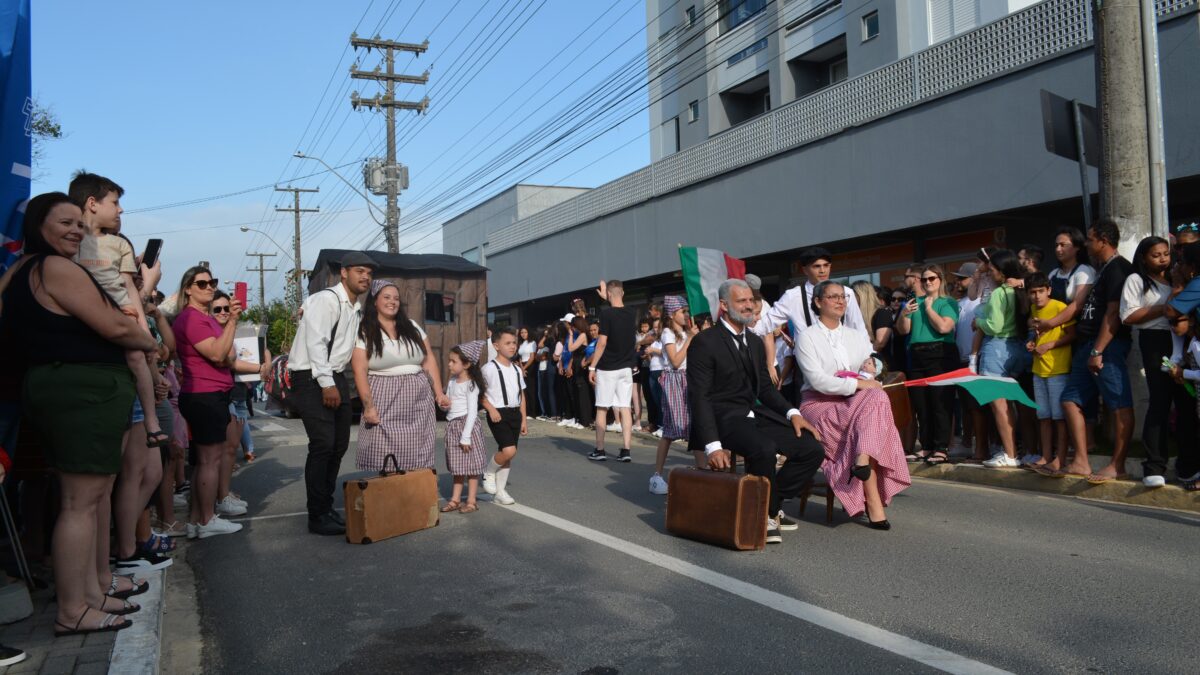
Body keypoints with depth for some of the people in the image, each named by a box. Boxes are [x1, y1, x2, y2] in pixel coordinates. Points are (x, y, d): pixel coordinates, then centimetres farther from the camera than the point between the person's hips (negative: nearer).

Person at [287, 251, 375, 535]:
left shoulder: (356, 308, 16)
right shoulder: (326, 299, -12)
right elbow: (316, 342, -20)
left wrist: (337, 383, 9)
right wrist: (327, 384, -23)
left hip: (336, 378, 9)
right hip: (311, 378, -9)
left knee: (340, 444, 9)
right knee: (323, 444, -14)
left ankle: (327, 507, 21)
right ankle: (317, 517, -5)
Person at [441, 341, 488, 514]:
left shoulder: (470, 384, -12)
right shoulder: (452, 382, 10)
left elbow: (472, 412, -16)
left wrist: (466, 436, -19)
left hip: (467, 425, -7)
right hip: (453, 425, 8)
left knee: (471, 465, 0)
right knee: (457, 466, 13)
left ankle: (471, 501, 6)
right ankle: (455, 500, 19)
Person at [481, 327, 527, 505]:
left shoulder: (517, 369, 12)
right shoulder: (489, 368, -9)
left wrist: (523, 419, 13)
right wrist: (491, 409, -18)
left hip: (515, 413, 7)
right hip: (498, 414, -7)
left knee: (507, 453, 9)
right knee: (509, 450, -19)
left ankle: (500, 490, 19)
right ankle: (489, 473, 8)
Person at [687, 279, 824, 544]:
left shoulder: (756, 342, 15)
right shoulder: (704, 342, -9)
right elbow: (699, 397, -14)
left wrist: (792, 413, 0)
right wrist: (712, 446, -23)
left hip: (754, 414, 8)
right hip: (723, 417, -8)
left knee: (812, 449, -7)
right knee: (764, 449, -34)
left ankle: (771, 504, 7)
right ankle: (763, 515, -9)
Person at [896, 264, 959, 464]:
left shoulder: (949, 303, 2)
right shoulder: (915, 302, 17)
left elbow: (944, 327, -15)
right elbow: (903, 330, 12)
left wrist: (929, 308, -4)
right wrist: (904, 314, -6)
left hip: (940, 355, -5)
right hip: (917, 356, 6)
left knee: (940, 402, -8)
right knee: (920, 404, 6)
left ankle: (942, 448, -5)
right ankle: (927, 446, 13)